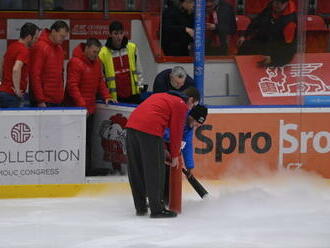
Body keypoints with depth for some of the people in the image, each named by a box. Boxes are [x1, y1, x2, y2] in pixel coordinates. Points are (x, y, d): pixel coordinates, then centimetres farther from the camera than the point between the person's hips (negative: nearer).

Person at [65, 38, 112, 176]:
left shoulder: (96, 62, 12)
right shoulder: (75, 62, -15)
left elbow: (100, 81, 21)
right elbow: (72, 86, -19)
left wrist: (106, 96, 6)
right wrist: (82, 105, -22)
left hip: (90, 108, 9)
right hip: (76, 108, -9)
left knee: (88, 140, 12)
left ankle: (87, 171, 18)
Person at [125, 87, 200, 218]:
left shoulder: (161, 96, 31)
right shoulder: (181, 105, 9)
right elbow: (176, 131, 8)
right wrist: (175, 156, 19)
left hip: (132, 124, 8)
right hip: (150, 129, -8)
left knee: (136, 169, 13)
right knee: (155, 171, -1)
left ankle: (140, 207, 21)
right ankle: (157, 209, 1)